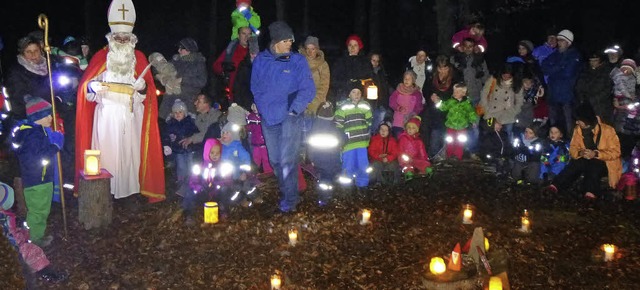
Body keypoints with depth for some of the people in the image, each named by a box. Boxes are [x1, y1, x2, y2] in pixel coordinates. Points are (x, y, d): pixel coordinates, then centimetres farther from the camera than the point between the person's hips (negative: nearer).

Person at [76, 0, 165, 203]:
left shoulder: (139, 58, 7)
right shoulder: (101, 57, 3)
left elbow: (148, 91, 7)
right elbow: (86, 86, 4)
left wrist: (142, 87, -15)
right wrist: (94, 87, -17)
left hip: (130, 115, 1)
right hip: (106, 115, -1)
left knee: (129, 151, 1)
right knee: (106, 152, -2)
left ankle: (129, 189, 10)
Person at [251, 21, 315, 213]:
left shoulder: (298, 61, -4)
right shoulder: (261, 60, 4)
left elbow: (308, 89, -9)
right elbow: (255, 87, 14)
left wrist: (294, 109, -18)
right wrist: (262, 107, 4)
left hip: (289, 117, -4)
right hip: (268, 118, 4)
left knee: (287, 160, -10)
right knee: (275, 160, 12)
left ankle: (290, 200, 1)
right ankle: (287, 192, 29)